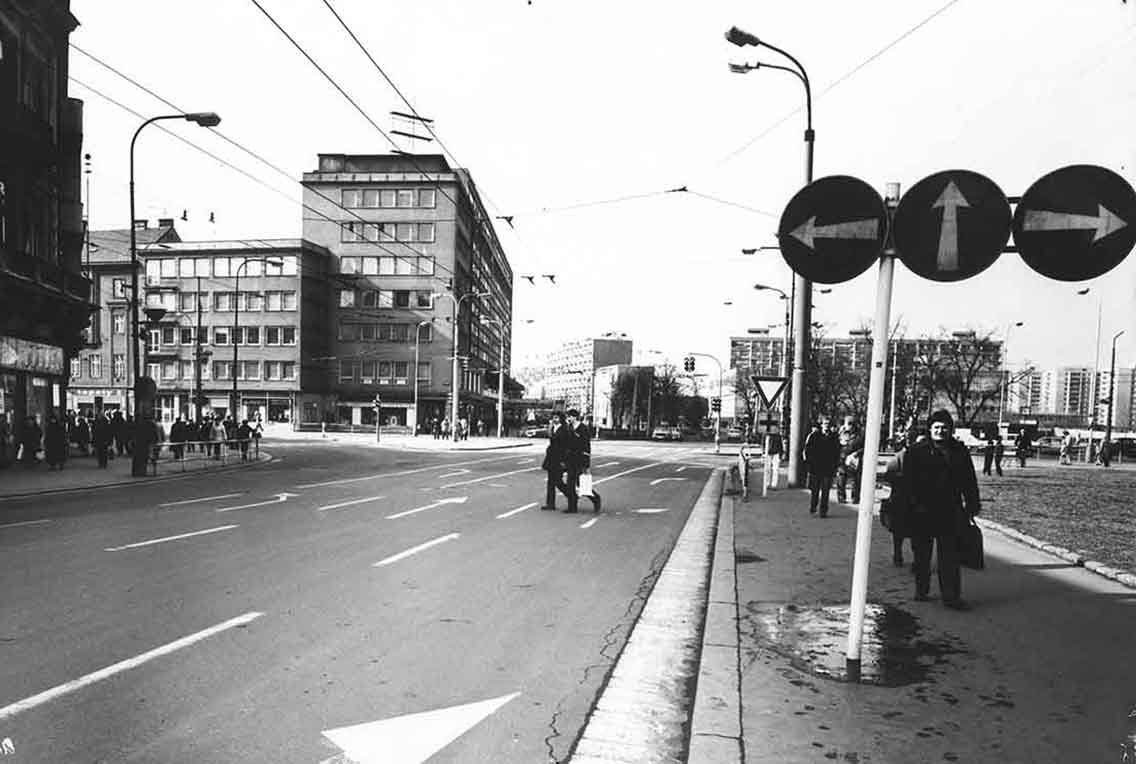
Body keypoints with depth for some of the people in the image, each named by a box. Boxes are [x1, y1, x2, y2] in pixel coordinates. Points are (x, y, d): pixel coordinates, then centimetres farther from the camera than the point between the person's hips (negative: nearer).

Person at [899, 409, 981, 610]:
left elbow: (969, 481, 13)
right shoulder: (917, 451, 0)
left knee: (950, 555, 1)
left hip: (950, 512, 1)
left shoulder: (960, 451, 8)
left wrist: (973, 505, 8)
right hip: (922, 513, -1)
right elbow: (907, 480, -3)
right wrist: (915, 503, -10)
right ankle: (921, 591, 23)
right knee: (922, 555, 9)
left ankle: (951, 596, 6)